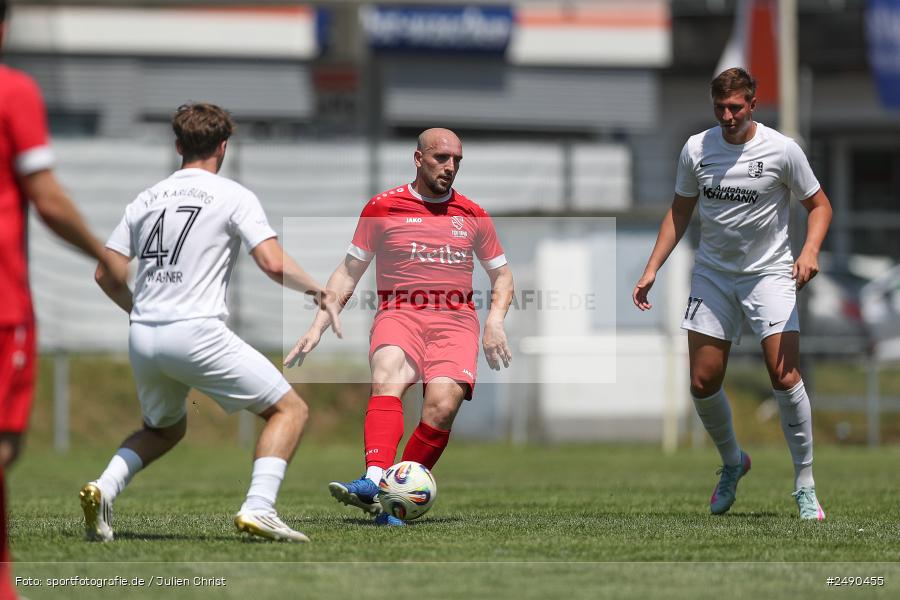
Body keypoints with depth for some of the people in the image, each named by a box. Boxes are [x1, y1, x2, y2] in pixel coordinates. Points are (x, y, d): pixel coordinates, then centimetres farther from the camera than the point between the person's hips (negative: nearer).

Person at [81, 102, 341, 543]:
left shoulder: (146, 199, 15)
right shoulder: (234, 197, 0)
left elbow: (105, 274, 14)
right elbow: (273, 264, -11)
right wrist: (320, 293, 5)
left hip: (142, 340, 6)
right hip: (197, 333, -6)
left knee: (164, 428, 30)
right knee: (289, 408, 6)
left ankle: (103, 488, 5)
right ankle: (258, 507, -12)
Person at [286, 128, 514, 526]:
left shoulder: (472, 216, 13)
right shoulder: (383, 208, 8)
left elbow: (501, 274, 23)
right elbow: (348, 273, 13)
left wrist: (495, 320, 4)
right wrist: (317, 327, 4)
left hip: (455, 319, 1)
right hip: (399, 312, -1)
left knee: (443, 403, -25)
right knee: (388, 374, -33)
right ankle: (374, 482, -52)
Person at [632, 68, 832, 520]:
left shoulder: (781, 149, -10)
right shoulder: (696, 149, 0)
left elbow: (818, 204, -1)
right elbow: (680, 211, 12)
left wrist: (810, 251, -20)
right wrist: (652, 269, 6)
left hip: (769, 274, -3)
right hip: (712, 275, 4)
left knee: (785, 377, -16)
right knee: (702, 383, 0)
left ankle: (805, 487, -6)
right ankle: (732, 463, 27)